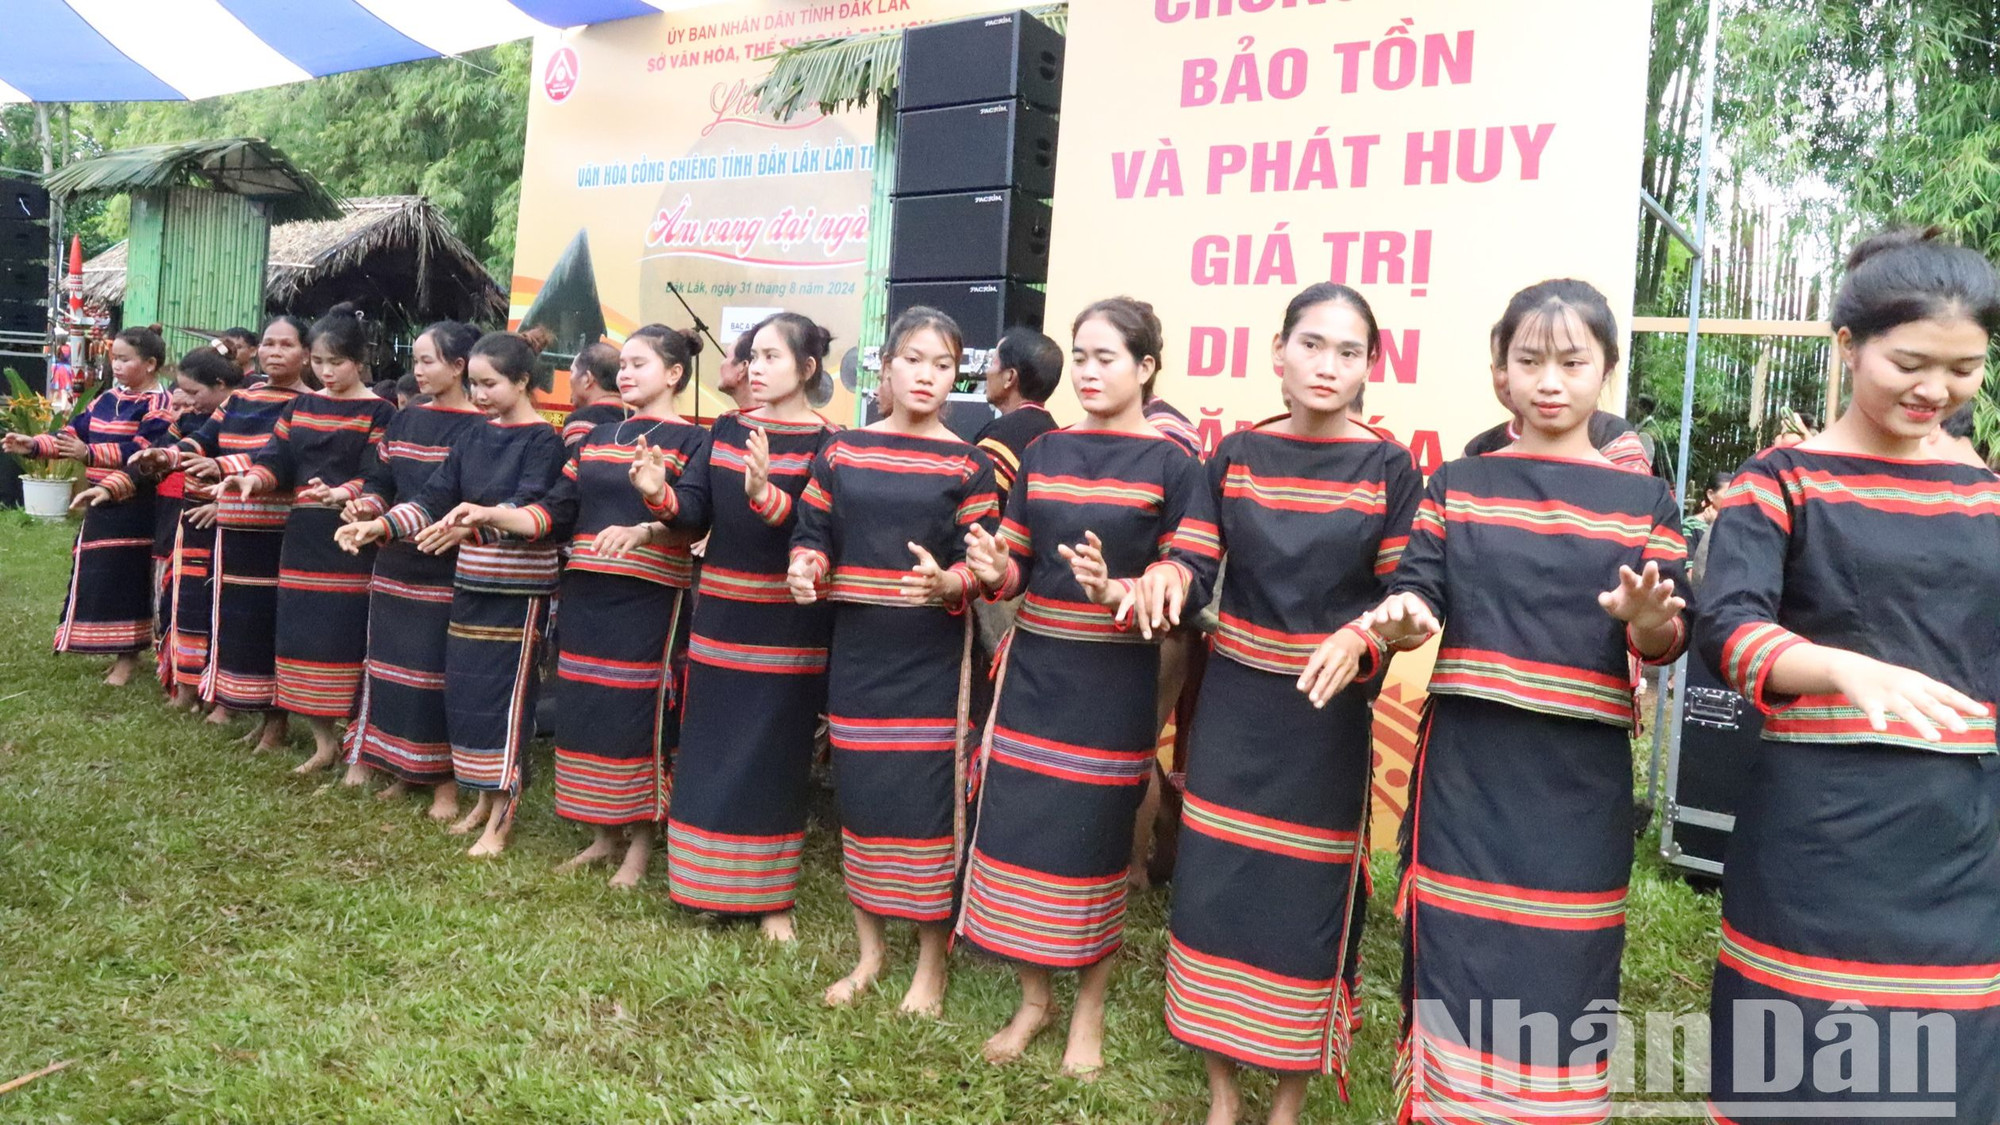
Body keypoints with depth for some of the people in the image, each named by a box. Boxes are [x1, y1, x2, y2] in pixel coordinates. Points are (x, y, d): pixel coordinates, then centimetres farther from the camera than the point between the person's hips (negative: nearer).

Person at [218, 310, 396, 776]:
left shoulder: (379, 413, -3)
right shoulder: (300, 406, 14)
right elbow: (278, 460, 5)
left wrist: (341, 493, -32)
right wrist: (252, 478, -16)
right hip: (303, 537, 6)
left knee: (347, 640, -6)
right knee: (303, 634, 6)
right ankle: (324, 741, 18)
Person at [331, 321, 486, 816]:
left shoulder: (477, 427, -9)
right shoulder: (404, 421, 12)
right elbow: (380, 482, 11)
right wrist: (364, 506, -10)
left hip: (444, 568, -7)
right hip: (394, 563, 7)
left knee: (439, 669, -2)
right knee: (393, 662, 11)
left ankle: (445, 777, 9)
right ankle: (404, 768, 23)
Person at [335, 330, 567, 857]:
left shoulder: (543, 441, -10)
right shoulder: (472, 439, 11)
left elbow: (529, 508, -23)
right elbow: (433, 498, 7)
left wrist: (474, 521, -40)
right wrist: (379, 525, -7)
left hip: (518, 589, -7)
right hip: (471, 583, 7)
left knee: (505, 695, -3)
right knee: (465, 690, 10)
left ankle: (501, 820, 6)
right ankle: (484, 799, 25)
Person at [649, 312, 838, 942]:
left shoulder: (825, 444, -7)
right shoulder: (726, 431, 9)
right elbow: (696, 512, 2)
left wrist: (764, 494, -36)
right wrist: (660, 496, -19)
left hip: (787, 624, -5)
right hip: (720, 616, 5)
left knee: (774, 758, 3)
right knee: (710, 752, 11)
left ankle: (770, 897, 17)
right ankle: (709, 883, 26)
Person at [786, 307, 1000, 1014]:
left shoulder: (966, 465, -1)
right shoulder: (840, 452, 6)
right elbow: (812, 533, 7)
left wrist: (947, 584, -26)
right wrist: (805, 568, -15)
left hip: (931, 656, -3)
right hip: (856, 649, 3)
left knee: (927, 797, -1)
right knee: (858, 790, 9)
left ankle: (931, 960, 16)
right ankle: (869, 949, 26)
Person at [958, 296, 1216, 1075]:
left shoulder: (1172, 464, -6)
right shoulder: (1044, 454, 8)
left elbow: (1186, 583, -9)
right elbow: (1020, 568, 9)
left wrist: (1114, 591, -27)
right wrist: (993, 570, -14)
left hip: (1115, 679, -4)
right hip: (1034, 666, 4)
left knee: (1096, 841, 5)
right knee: (1017, 826, 6)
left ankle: (1088, 1013, 24)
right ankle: (1032, 999, 25)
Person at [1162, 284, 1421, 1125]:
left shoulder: (1390, 469, -4)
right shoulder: (1236, 454, 3)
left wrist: (1358, 637, -25)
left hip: (1329, 714, -2)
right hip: (1233, 702, 2)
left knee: (1306, 900, 5)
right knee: (1213, 885, 6)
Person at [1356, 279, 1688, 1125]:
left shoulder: (1645, 501, 4)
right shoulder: (1455, 486, 6)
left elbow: (1667, 642, 1)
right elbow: (1415, 594, -1)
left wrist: (1648, 620, -22)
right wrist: (1403, 618, -24)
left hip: (1579, 776, 0)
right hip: (1466, 765, 1)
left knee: (1560, 973, 5)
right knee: (1455, 961, 6)